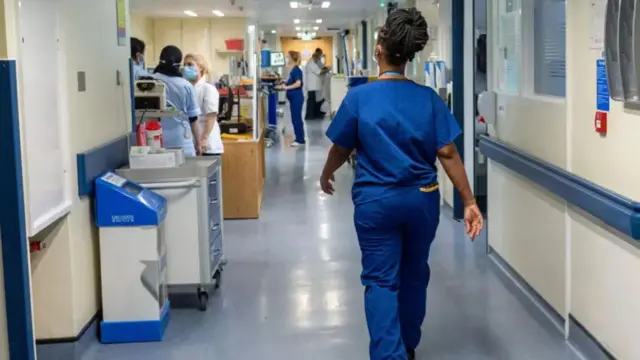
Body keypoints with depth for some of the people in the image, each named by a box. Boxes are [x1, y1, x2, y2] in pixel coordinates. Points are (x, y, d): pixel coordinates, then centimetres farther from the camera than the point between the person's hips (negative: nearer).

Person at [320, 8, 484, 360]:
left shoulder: (359, 97, -9)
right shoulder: (429, 98, -5)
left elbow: (340, 149, 2)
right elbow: (448, 153, -7)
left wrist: (326, 175, 22)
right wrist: (469, 202, -2)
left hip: (376, 201, -2)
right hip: (422, 199, 3)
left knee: (380, 280, 3)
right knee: (414, 274, 19)